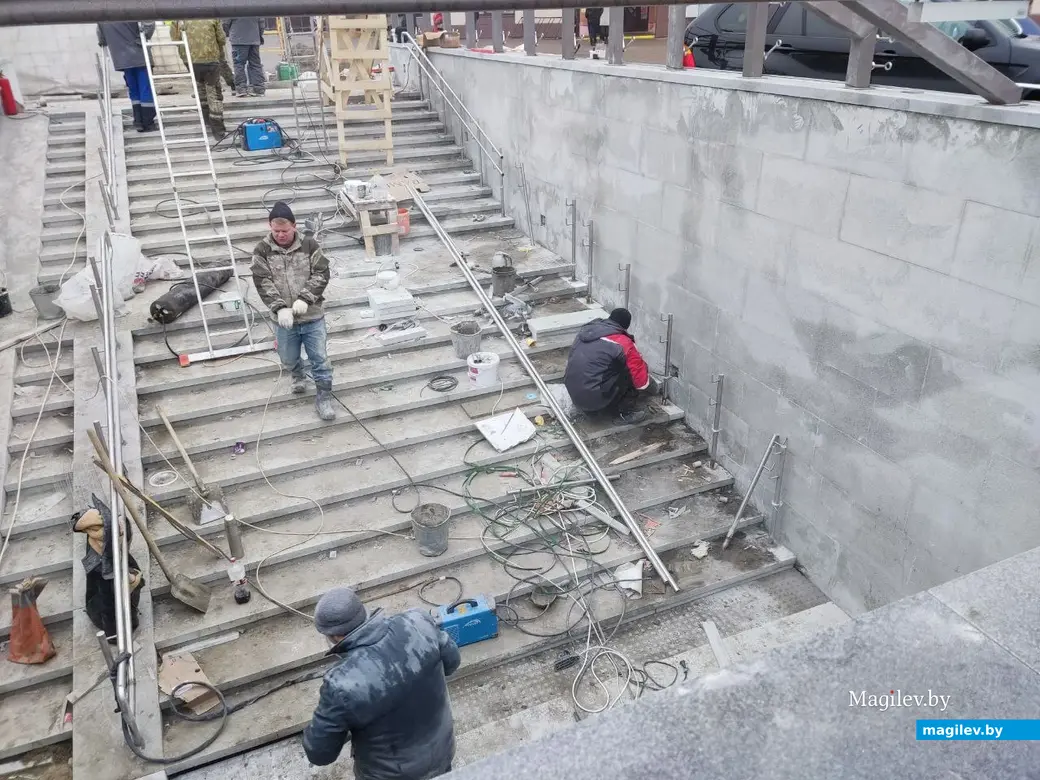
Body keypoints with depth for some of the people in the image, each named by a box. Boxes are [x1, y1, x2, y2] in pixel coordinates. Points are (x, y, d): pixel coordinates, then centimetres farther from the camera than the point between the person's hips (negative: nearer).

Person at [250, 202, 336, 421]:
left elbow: (321, 274, -8)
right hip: (284, 318, 1)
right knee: (288, 359, 17)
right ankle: (297, 375, 50)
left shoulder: (309, 245, -5)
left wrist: (304, 299, -21)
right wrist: (280, 308, -23)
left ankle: (324, 397, 16)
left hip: (312, 315, -1)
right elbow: (263, 283, -10)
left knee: (320, 358, 2)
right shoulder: (262, 251, -5)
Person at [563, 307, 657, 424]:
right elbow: (642, 381, -7)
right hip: (595, 399, -7)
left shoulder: (587, 330, 9)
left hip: (574, 395, 7)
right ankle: (626, 412, 6)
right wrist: (653, 387, 16)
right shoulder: (623, 344, -11)